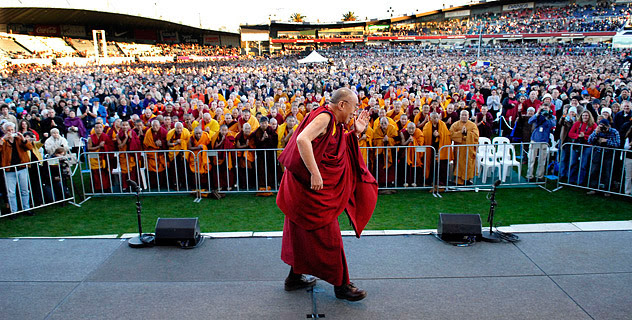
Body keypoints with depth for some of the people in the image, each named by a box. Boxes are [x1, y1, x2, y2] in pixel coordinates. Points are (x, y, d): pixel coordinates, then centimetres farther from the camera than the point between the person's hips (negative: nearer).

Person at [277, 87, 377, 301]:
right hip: (312, 187, -10)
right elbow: (302, 139, -32)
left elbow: (340, 150, 20)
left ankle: (294, 277, 32)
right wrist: (315, 174, -33)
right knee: (327, 235, 0)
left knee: (302, 233, 18)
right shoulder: (324, 117, -17)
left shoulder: (334, 123, 14)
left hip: (313, 188, 10)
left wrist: (356, 132, 8)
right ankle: (341, 285, 13)